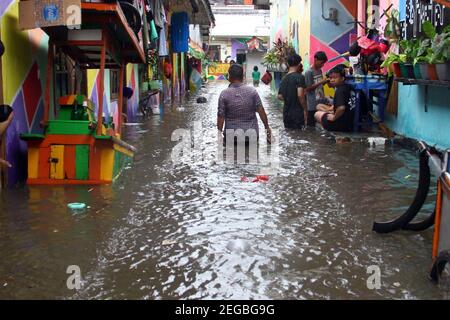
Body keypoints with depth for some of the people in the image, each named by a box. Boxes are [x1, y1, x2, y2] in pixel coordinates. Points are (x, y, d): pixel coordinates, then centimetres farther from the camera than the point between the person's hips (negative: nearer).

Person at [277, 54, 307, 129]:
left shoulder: (284, 79, 9)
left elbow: (280, 96, 14)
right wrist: (305, 109, -14)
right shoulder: (299, 77, -13)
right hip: (297, 113, -7)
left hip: (286, 114, 7)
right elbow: (300, 95, -23)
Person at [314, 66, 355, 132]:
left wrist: (334, 117, -20)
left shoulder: (340, 91, -23)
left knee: (317, 114, 17)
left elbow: (341, 108, -38)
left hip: (341, 125, -9)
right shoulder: (349, 87, 4)